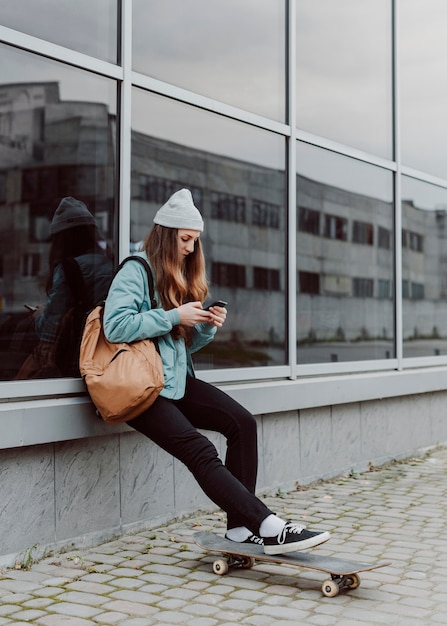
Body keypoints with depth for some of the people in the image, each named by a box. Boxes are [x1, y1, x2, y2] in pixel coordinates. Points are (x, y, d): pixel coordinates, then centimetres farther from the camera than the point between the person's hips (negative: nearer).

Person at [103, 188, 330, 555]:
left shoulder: (182, 276, 19)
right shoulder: (137, 270, -7)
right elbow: (116, 327, -21)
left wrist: (207, 326, -1)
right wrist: (174, 317, -18)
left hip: (176, 379, 8)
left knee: (242, 422, -14)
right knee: (201, 453, -21)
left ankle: (242, 524, -13)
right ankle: (270, 528, -23)